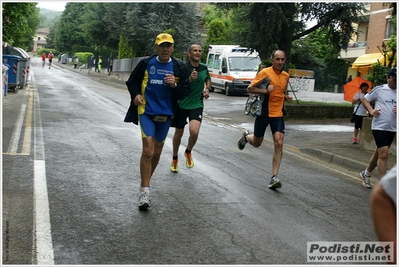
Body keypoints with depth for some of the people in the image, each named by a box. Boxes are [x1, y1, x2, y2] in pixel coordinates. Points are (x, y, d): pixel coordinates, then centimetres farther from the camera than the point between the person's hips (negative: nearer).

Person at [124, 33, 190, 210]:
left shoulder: (179, 67, 2)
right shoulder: (145, 63, -3)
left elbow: (185, 92, 3)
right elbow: (132, 82, 9)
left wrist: (175, 85, -17)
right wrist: (135, 95, -9)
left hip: (166, 114, 3)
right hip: (146, 111, -3)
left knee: (156, 153, 13)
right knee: (148, 151, -16)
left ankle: (145, 183, 34)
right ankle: (145, 191, -10)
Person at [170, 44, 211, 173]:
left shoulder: (204, 68, 2)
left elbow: (208, 79, 23)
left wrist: (207, 89, 4)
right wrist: (190, 79, -34)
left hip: (197, 105, 2)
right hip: (181, 104, -2)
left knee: (194, 131, -20)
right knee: (178, 133, 12)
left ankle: (188, 152, 12)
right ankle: (175, 159, 36)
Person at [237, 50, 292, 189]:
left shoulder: (286, 76, 8)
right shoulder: (265, 73, -10)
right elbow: (249, 88, -9)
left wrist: (286, 97, 5)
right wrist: (265, 91, -22)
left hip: (278, 114, 4)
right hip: (263, 113, -4)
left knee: (279, 143, -12)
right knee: (256, 143, 10)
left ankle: (274, 178, -8)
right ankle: (246, 136, 49)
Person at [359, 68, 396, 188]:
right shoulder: (379, 89, -3)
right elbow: (365, 99, 5)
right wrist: (371, 110, -11)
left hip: (392, 129, 5)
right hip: (379, 127, -5)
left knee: (378, 154, 16)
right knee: (383, 154, -13)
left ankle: (366, 173, 37)